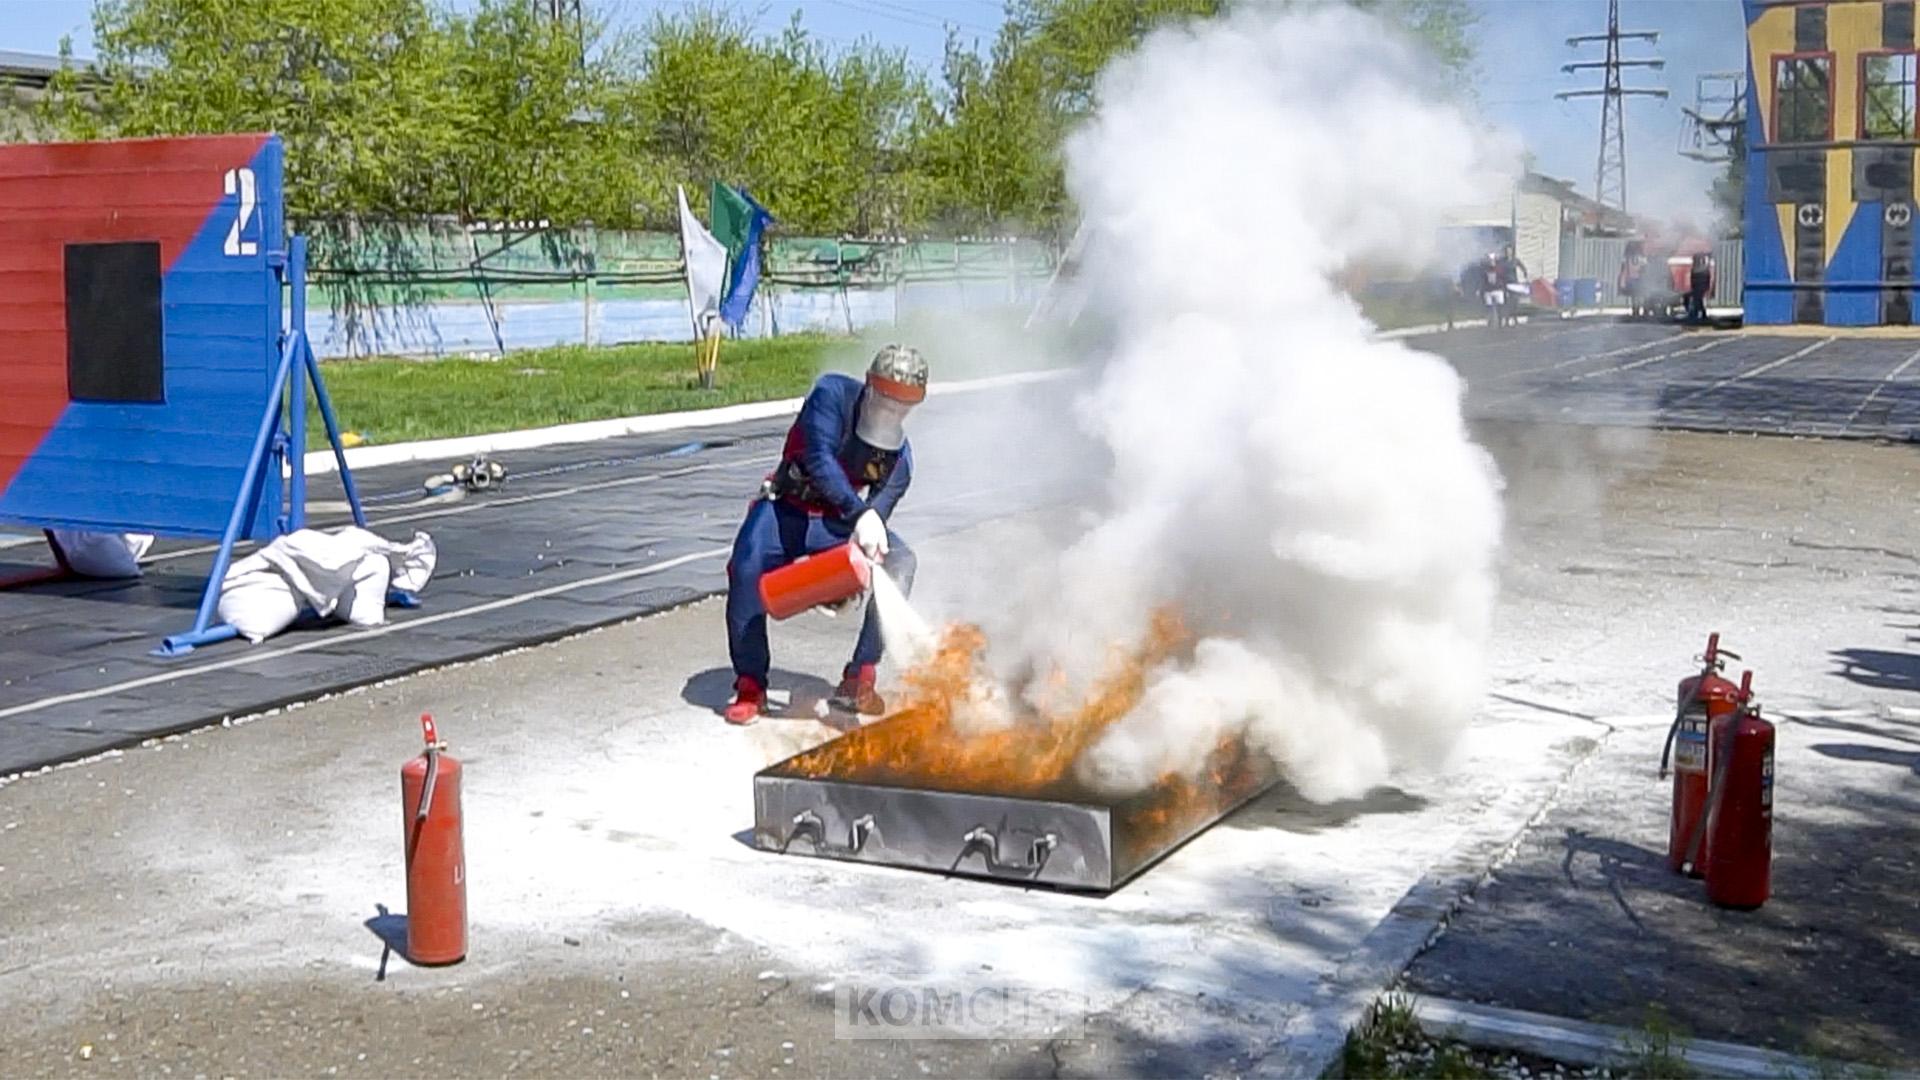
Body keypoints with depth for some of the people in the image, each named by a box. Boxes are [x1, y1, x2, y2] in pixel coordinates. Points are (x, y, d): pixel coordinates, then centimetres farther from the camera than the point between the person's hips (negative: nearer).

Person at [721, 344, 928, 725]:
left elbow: (878, 514, -13)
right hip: (786, 511, -4)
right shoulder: (834, 394, -17)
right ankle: (750, 686, -16)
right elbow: (819, 459, -29)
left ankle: (858, 681, -18)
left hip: (841, 522, 4)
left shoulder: (900, 456, -6)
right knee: (747, 569, -31)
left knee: (900, 562, -19)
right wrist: (860, 513, -41)